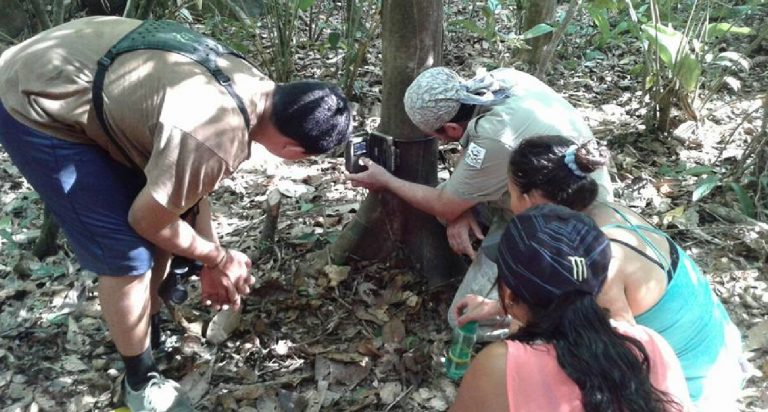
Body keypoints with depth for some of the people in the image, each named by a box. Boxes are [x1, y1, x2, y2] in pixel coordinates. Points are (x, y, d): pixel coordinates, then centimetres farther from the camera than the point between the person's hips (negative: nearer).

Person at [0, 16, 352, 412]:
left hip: (73, 74, 9)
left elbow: (189, 178, 8)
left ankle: (149, 327, 37)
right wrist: (218, 259, -1)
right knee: (127, 257, -8)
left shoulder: (254, 87, -3)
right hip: (36, 106, -9)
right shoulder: (216, 140, -33)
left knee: (171, 208, 14)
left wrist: (210, 255, 10)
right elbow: (146, 220, -16)